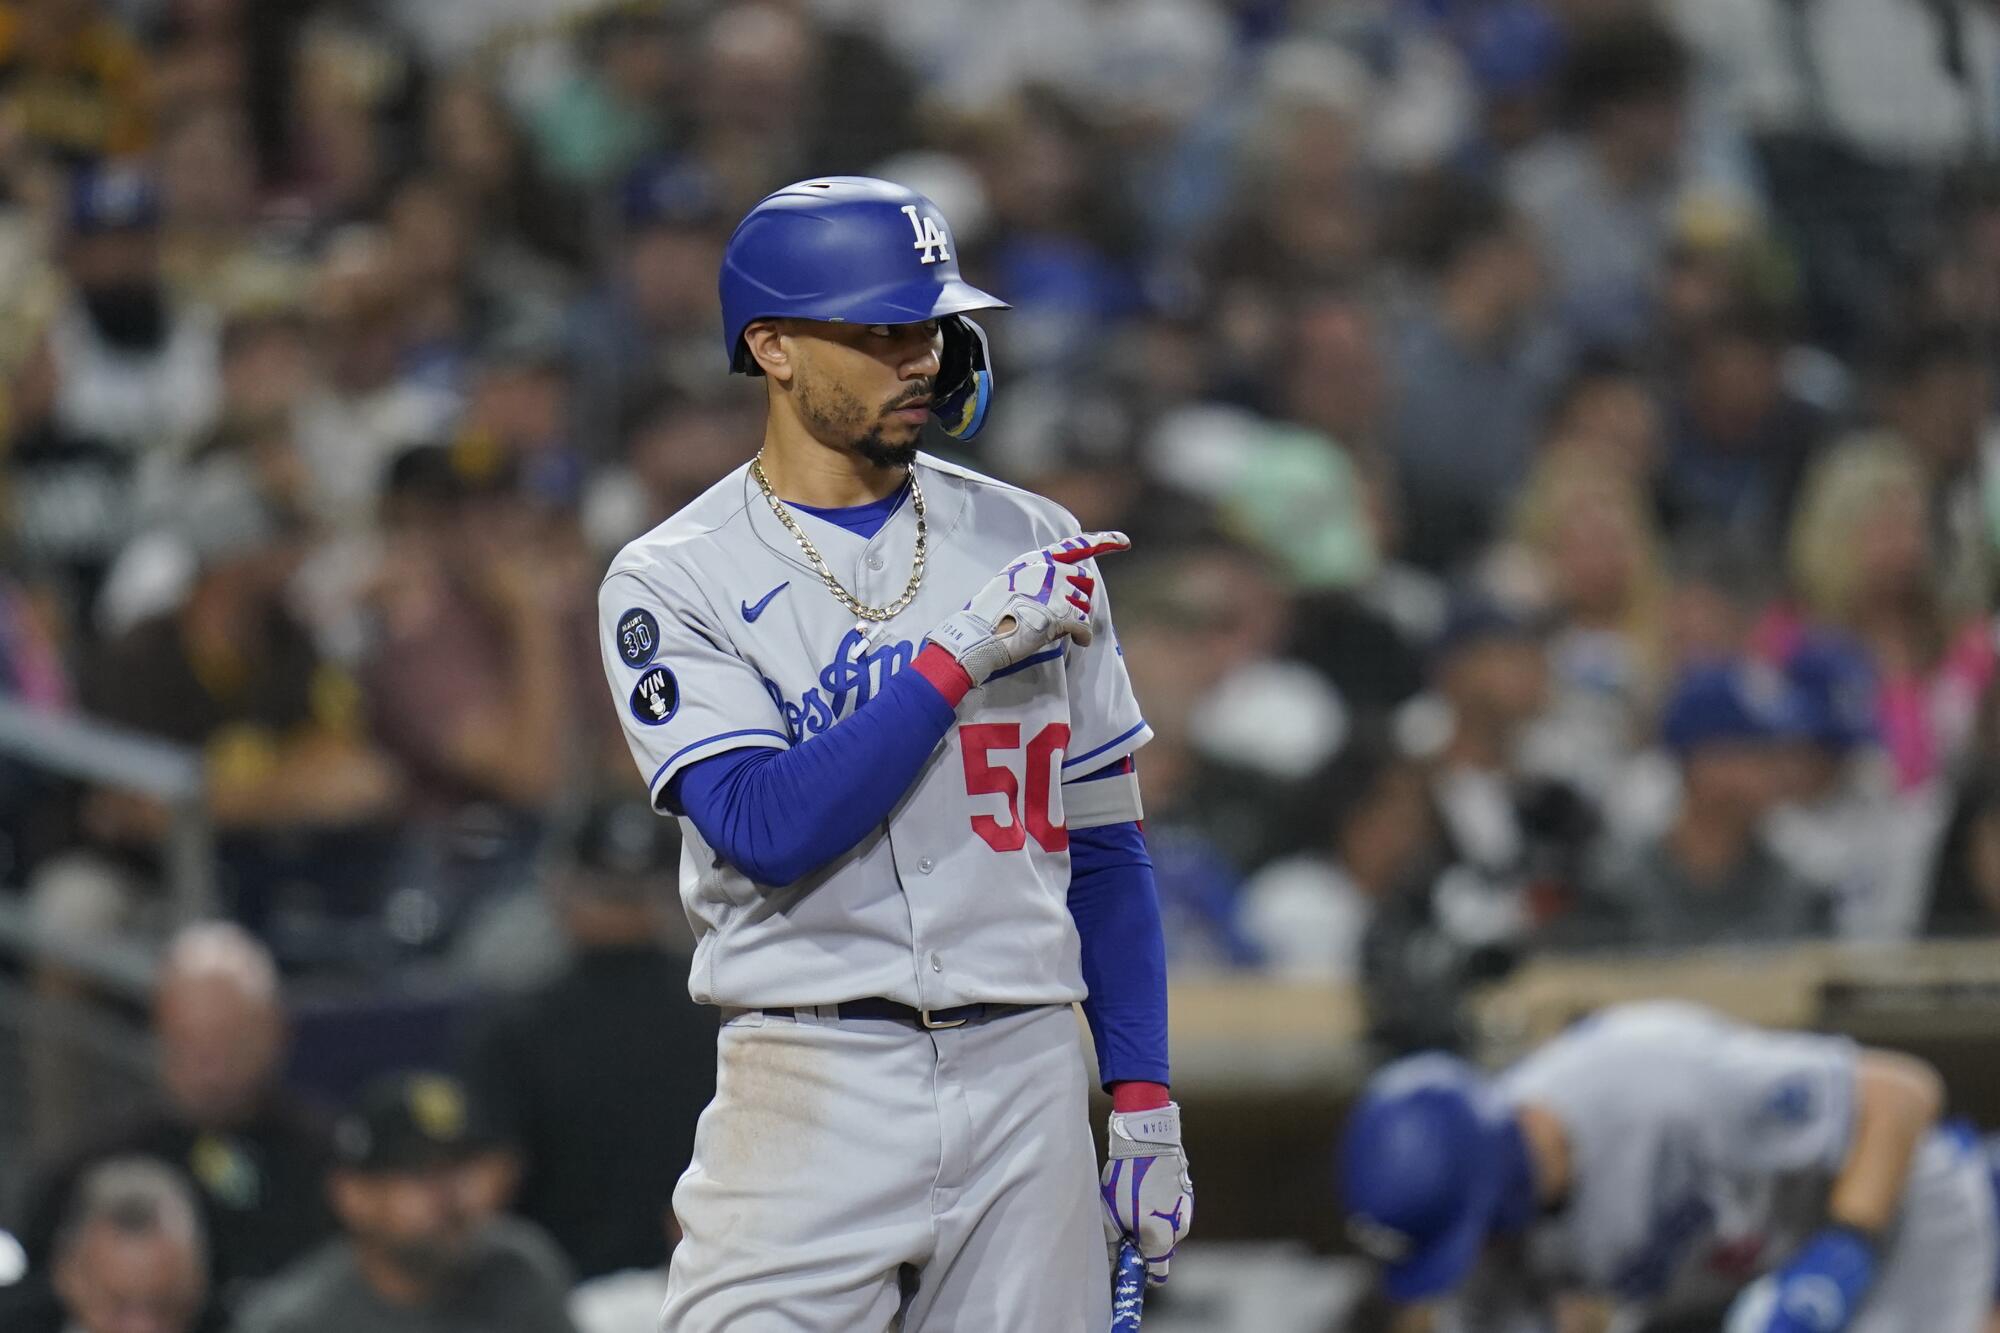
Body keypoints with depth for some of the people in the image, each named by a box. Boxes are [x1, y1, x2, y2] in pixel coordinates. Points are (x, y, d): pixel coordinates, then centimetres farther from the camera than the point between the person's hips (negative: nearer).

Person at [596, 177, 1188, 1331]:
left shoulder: (1029, 546, 10)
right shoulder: (674, 582, -1)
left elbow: (1102, 844, 13)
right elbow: (769, 831, -15)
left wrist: (1146, 1104, 7)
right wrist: (962, 654, -17)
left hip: (1026, 1089, 3)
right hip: (812, 1094, -3)